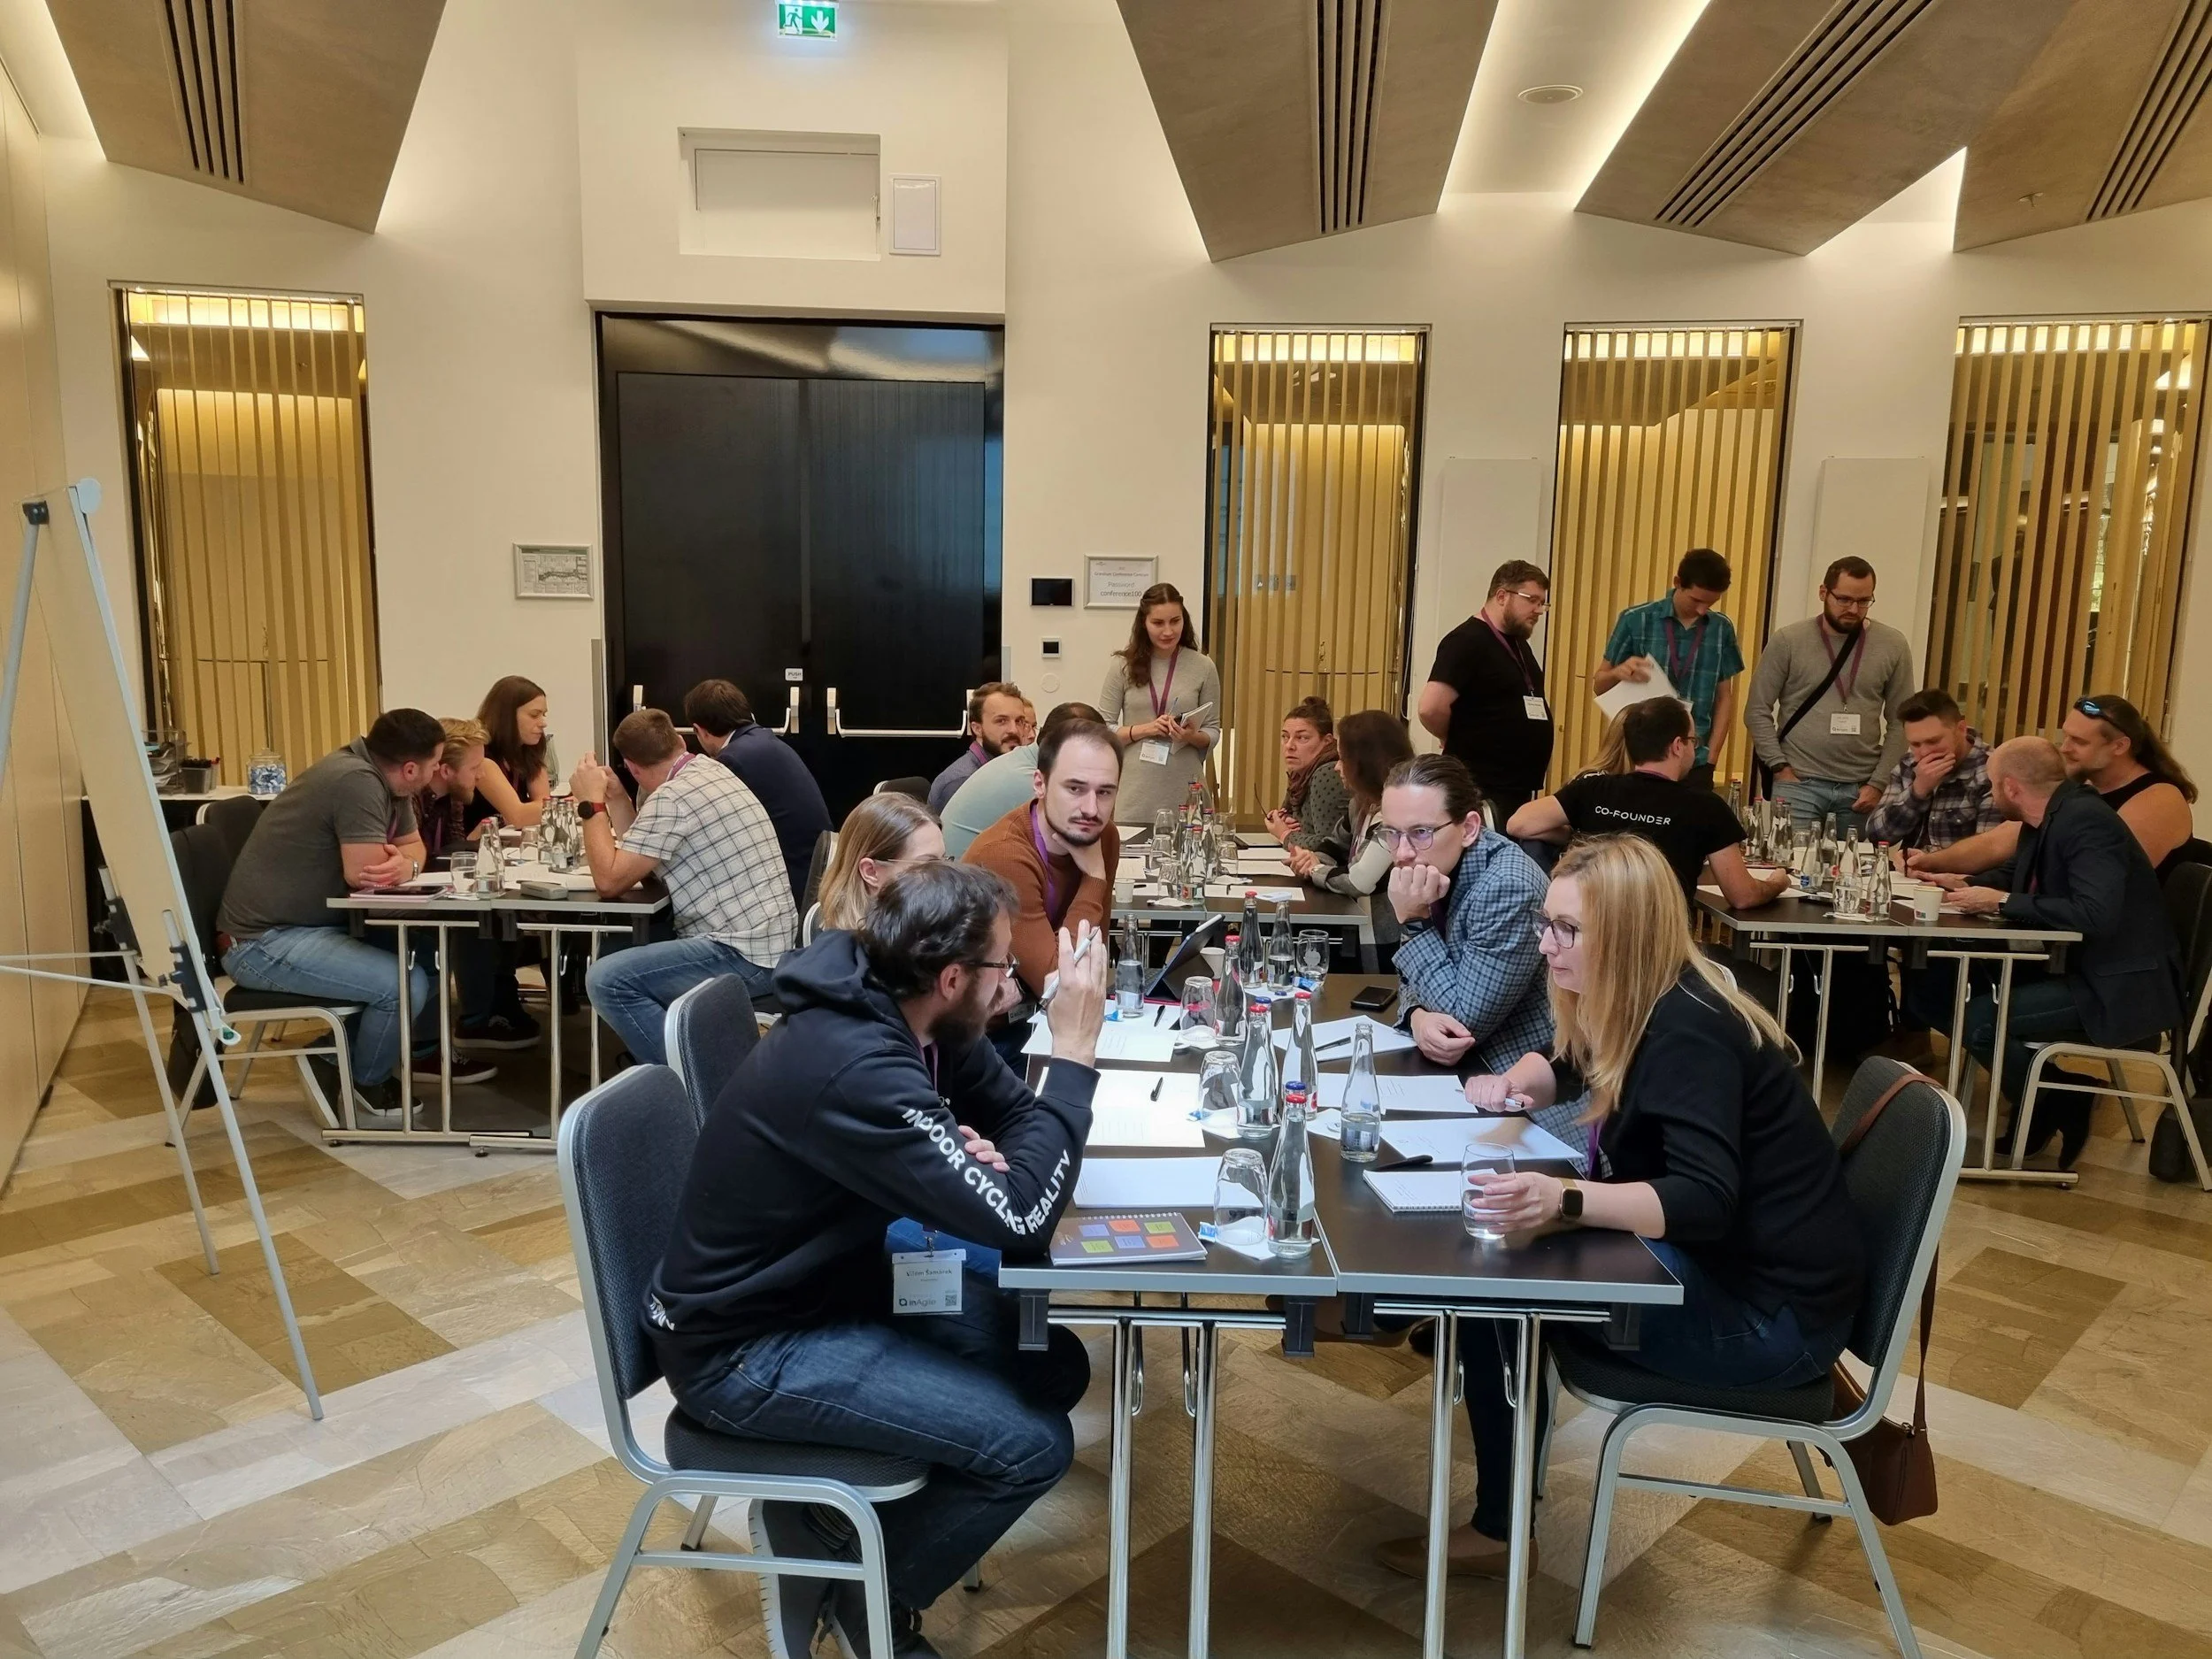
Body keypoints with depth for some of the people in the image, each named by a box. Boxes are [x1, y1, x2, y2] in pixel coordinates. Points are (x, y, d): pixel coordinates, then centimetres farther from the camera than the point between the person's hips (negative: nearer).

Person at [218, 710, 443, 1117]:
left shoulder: (382, 777, 5)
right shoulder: (357, 780, -24)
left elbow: (413, 846, 10)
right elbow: (363, 873, -28)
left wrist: (406, 865, -13)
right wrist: (391, 865, -5)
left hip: (305, 923, 10)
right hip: (263, 941, -10)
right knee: (407, 985, -22)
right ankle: (367, 1083, 6)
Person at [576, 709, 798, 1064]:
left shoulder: (672, 797, -15)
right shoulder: (712, 772, 13)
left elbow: (609, 880, -11)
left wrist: (591, 803, -2)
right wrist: (615, 798, 15)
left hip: (746, 957, -10)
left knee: (606, 980, -16)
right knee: (624, 953, 23)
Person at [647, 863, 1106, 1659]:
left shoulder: (896, 1014, -5)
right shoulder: (854, 1067, -33)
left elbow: (1010, 1109, 7)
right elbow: (1018, 1219, -30)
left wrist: (968, 1151, -16)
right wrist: (1074, 1055, -24)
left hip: (831, 1285, 9)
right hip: (746, 1351, -9)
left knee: (1054, 1365, 5)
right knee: (1032, 1442, -14)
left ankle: (831, 1521, 13)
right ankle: (863, 1589, 11)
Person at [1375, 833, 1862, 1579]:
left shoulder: (1686, 1033, -24)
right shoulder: (1634, 1009, 3)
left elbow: (1705, 1202, -35)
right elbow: (1562, 1071, 23)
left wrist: (1564, 1200, -49)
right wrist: (1511, 1084, 0)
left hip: (1771, 1313, -9)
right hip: (1712, 1264, 9)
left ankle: (1498, 1532, 1)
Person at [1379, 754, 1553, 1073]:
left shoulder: (1507, 888, -25)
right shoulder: (1428, 868, -2)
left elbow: (1465, 1023, -19)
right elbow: (1413, 977, 6)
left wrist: (1414, 920, -22)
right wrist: (1419, 1016, -17)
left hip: (1518, 1074, -6)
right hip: (1461, 1065, 6)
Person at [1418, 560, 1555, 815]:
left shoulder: (1518, 642, 14)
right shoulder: (1467, 641, -14)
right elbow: (1430, 708, -25)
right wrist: (1461, 741, -6)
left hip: (1519, 789, 9)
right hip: (1480, 790, -9)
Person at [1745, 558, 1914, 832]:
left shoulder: (1893, 646, 5)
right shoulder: (1788, 641, -1)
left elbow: (1900, 723, 6)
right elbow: (1758, 711, -1)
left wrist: (1878, 783, -2)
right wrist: (1781, 769, -7)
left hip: (1861, 789, 2)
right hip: (1798, 784, -2)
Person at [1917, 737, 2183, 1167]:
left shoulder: (2086, 821, -22)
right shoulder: (2046, 819, 6)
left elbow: (2096, 915, -33)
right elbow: (2015, 873, 26)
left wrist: (2001, 902, -24)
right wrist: (1965, 884, 7)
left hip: (2116, 987, -10)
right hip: (2070, 966, 10)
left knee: (1978, 1018, -24)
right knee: (1936, 989, 1)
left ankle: (2061, 1105, 2)